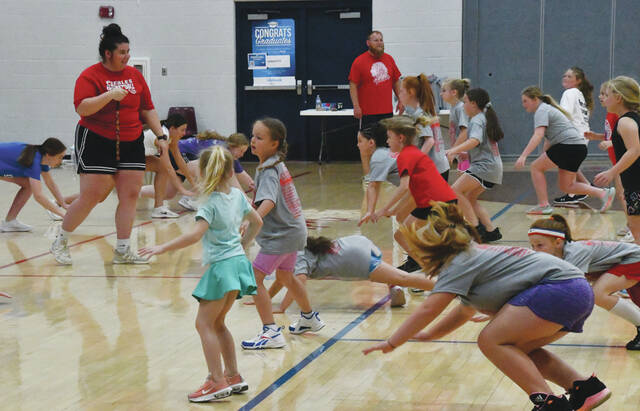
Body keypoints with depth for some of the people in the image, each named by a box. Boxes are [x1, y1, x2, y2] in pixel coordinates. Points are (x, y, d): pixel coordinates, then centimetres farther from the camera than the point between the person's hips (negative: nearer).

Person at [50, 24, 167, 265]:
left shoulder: (135, 75, 10)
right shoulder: (91, 76, -6)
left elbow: (148, 110, 16)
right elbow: (82, 108, -19)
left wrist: (161, 135, 10)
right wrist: (109, 95, -27)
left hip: (131, 144, 5)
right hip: (96, 143, -5)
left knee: (130, 195, -1)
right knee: (91, 196, -7)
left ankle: (123, 250, 7)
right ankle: (60, 242, 10)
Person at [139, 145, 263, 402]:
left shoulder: (210, 204, -15)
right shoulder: (237, 195, 7)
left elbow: (194, 236, -27)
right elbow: (257, 222, 20)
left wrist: (162, 248, -23)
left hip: (221, 266, -8)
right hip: (238, 261, 8)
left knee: (205, 324, -2)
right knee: (217, 323, 18)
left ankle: (217, 381, -7)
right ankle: (233, 376, 21)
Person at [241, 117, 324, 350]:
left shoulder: (268, 171, -21)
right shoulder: (278, 164, 6)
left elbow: (268, 201, -39)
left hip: (281, 235, -10)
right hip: (293, 230, 10)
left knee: (255, 278, -12)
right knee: (285, 276, 29)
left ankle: (271, 332, -14)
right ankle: (309, 318, 48)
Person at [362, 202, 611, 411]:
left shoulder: (459, 263, -2)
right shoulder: (474, 257, 27)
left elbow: (427, 310, -8)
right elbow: (465, 311, 41)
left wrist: (391, 343, 0)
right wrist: (429, 335, 43)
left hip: (559, 287, -10)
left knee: (492, 341, -10)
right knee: (515, 349, 18)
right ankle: (586, 388, 12)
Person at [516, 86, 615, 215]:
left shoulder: (542, 110, -6)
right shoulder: (549, 109, 26)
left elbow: (538, 135, -22)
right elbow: (549, 139, 33)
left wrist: (523, 156, -30)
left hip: (569, 145, -10)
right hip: (579, 148, 10)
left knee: (535, 167, -1)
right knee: (566, 186, 14)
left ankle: (543, 205, -4)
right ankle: (603, 193, 8)